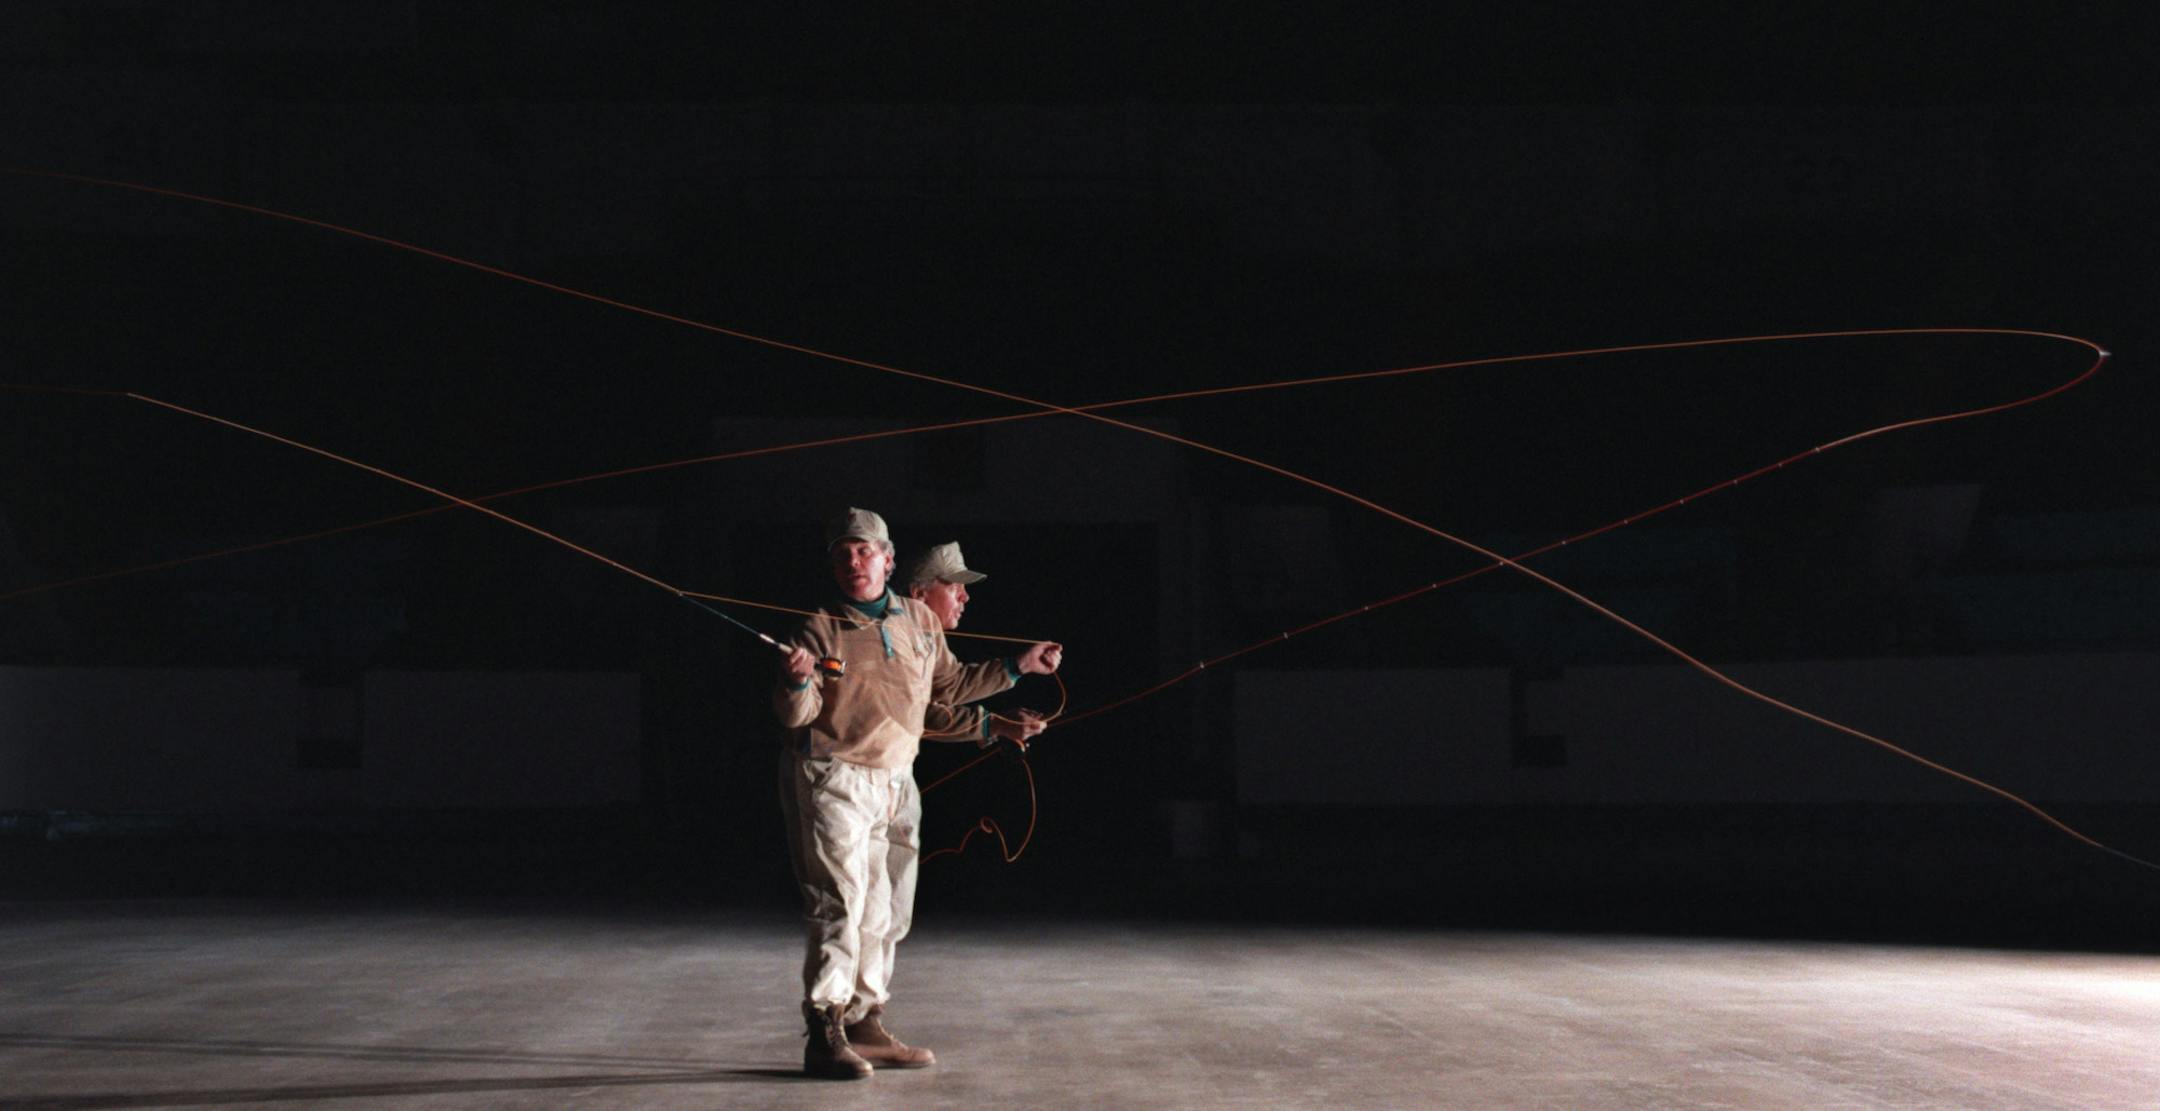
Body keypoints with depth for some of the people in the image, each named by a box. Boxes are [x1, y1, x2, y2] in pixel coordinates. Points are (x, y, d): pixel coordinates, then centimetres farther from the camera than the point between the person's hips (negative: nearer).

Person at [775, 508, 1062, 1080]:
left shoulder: (921, 621, 9)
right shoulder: (820, 630, -7)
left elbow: (949, 685, 23)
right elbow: (797, 714, -12)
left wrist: (1017, 667, 20)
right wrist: (797, 681, -33)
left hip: (895, 782, 6)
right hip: (832, 779, -6)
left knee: (885, 913, 12)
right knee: (839, 905, -12)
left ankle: (865, 1024, 24)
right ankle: (825, 1035, -9)